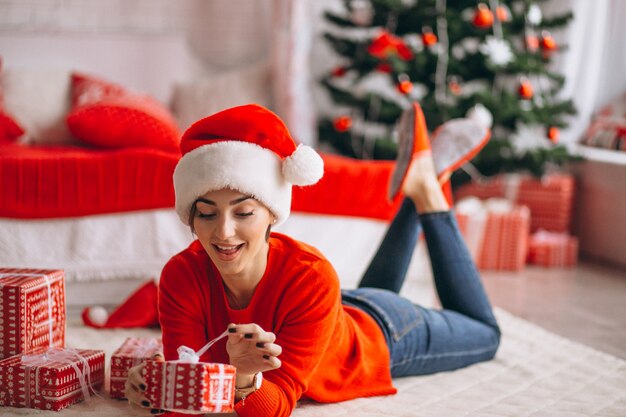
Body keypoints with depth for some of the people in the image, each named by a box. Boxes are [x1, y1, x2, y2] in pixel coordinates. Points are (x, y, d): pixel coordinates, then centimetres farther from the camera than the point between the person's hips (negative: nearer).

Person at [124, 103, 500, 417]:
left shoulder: (313, 278, -45)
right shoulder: (181, 276, -35)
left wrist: (244, 378, -62)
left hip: (380, 339, -3)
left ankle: (426, 190, 27)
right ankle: (413, 187, 42)